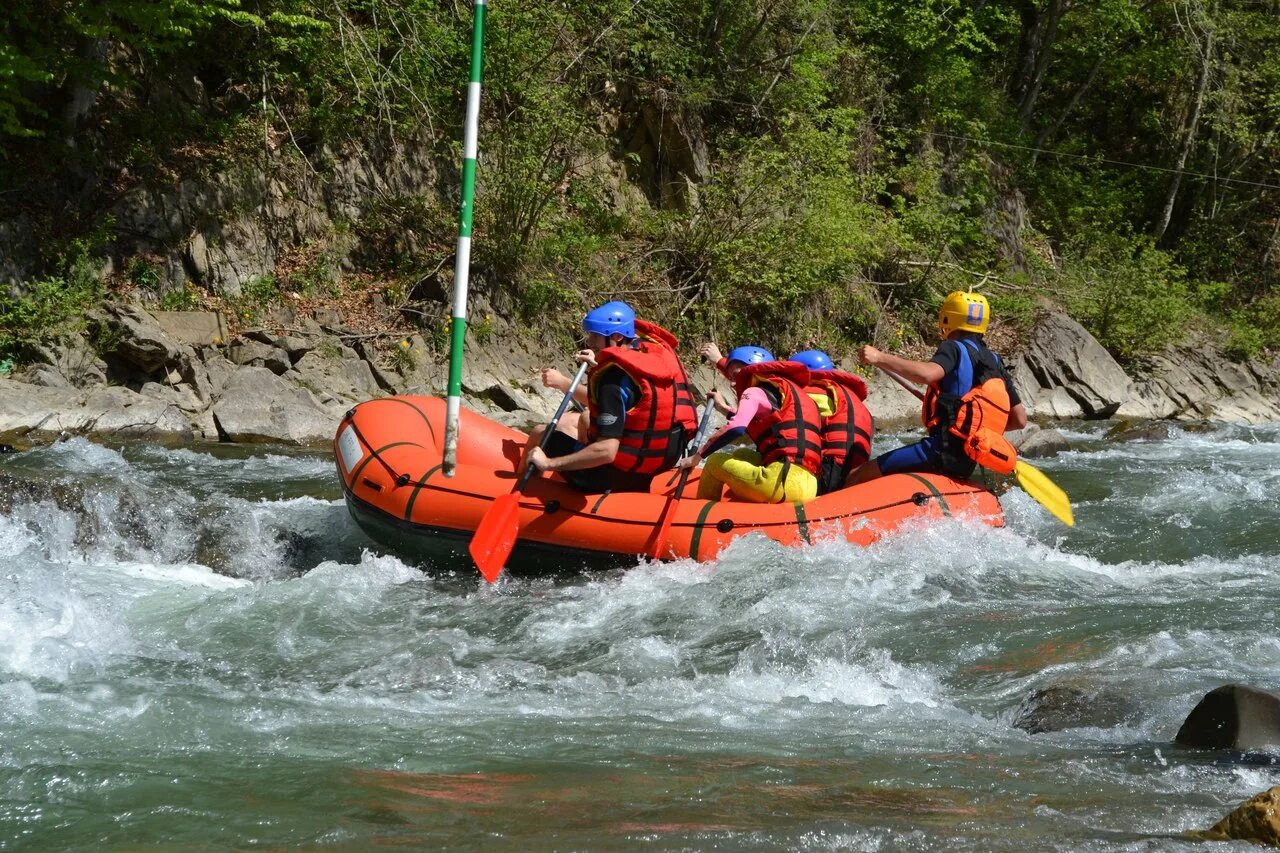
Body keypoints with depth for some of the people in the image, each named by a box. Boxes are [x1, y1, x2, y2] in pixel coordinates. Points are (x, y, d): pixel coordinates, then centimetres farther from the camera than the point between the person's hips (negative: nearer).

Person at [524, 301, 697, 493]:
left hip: (620, 474, -9)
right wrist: (562, 382, 14)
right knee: (584, 419, 33)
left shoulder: (613, 377, -25)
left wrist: (549, 463, -26)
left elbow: (606, 451, -31)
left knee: (539, 435, 10)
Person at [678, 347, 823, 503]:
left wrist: (698, 456, -4)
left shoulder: (755, 392, 4)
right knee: (742, 455, 27)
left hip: (786, 482, -8)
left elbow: (736, 428, -12)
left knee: (715, 462, 9)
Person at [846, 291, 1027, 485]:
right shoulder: (994, 361, 18)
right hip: (966, 466, 8)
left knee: (857, 479, -14)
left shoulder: (955, 349, -2)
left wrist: (880, 358, -22)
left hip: (943, 449, -8)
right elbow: (1020, 419, 19)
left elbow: (928, 373, -26)